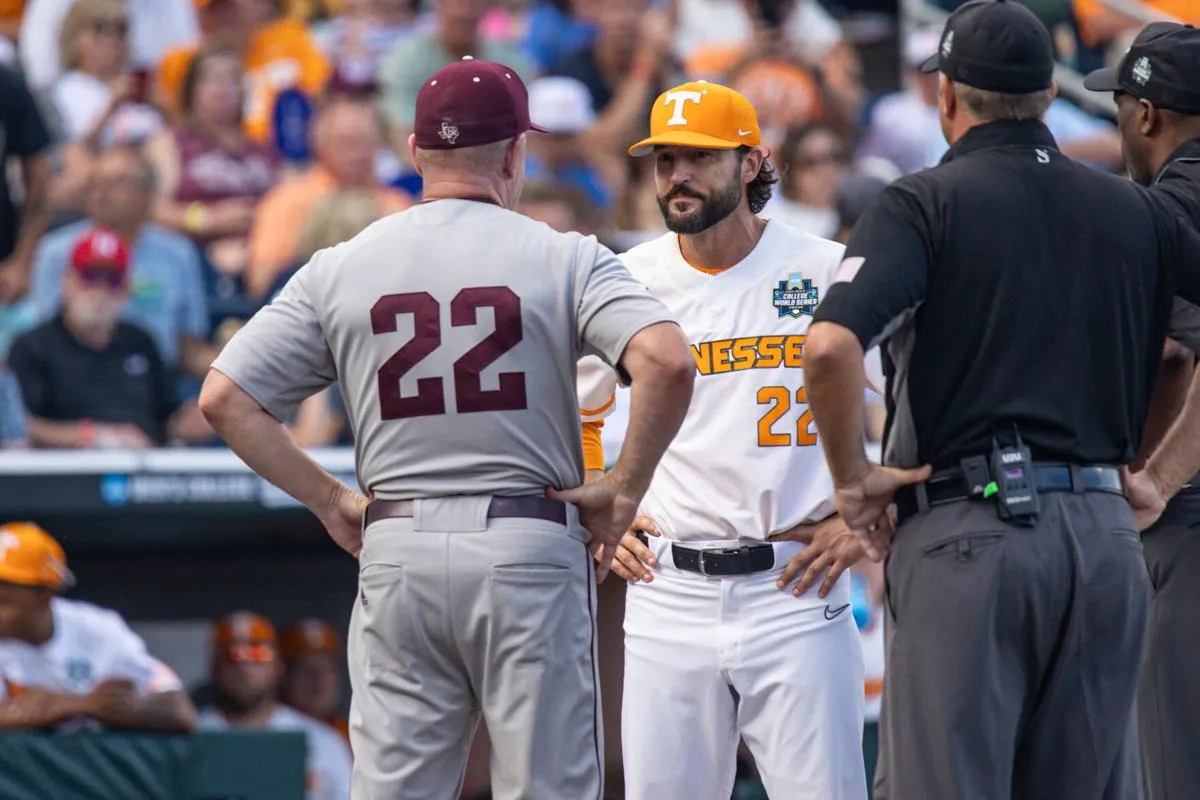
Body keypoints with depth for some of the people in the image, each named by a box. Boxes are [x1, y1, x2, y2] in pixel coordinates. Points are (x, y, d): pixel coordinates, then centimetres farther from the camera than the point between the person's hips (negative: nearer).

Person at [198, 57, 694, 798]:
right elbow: (667, 361, -17)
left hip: (396, 551, 3)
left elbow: (224, 398, 4)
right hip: (528, 551, -2)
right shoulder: (562, 258, -1)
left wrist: (331, 500, 9)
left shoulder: (339, 269, 7)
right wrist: (625, 487, -5)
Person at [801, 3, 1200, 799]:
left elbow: (831, 347, -18)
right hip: (1107, 531, 4)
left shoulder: (923, 204, -2)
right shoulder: (1135, 211, 12)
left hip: (966, 531, -4)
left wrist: (854, 479, -5)